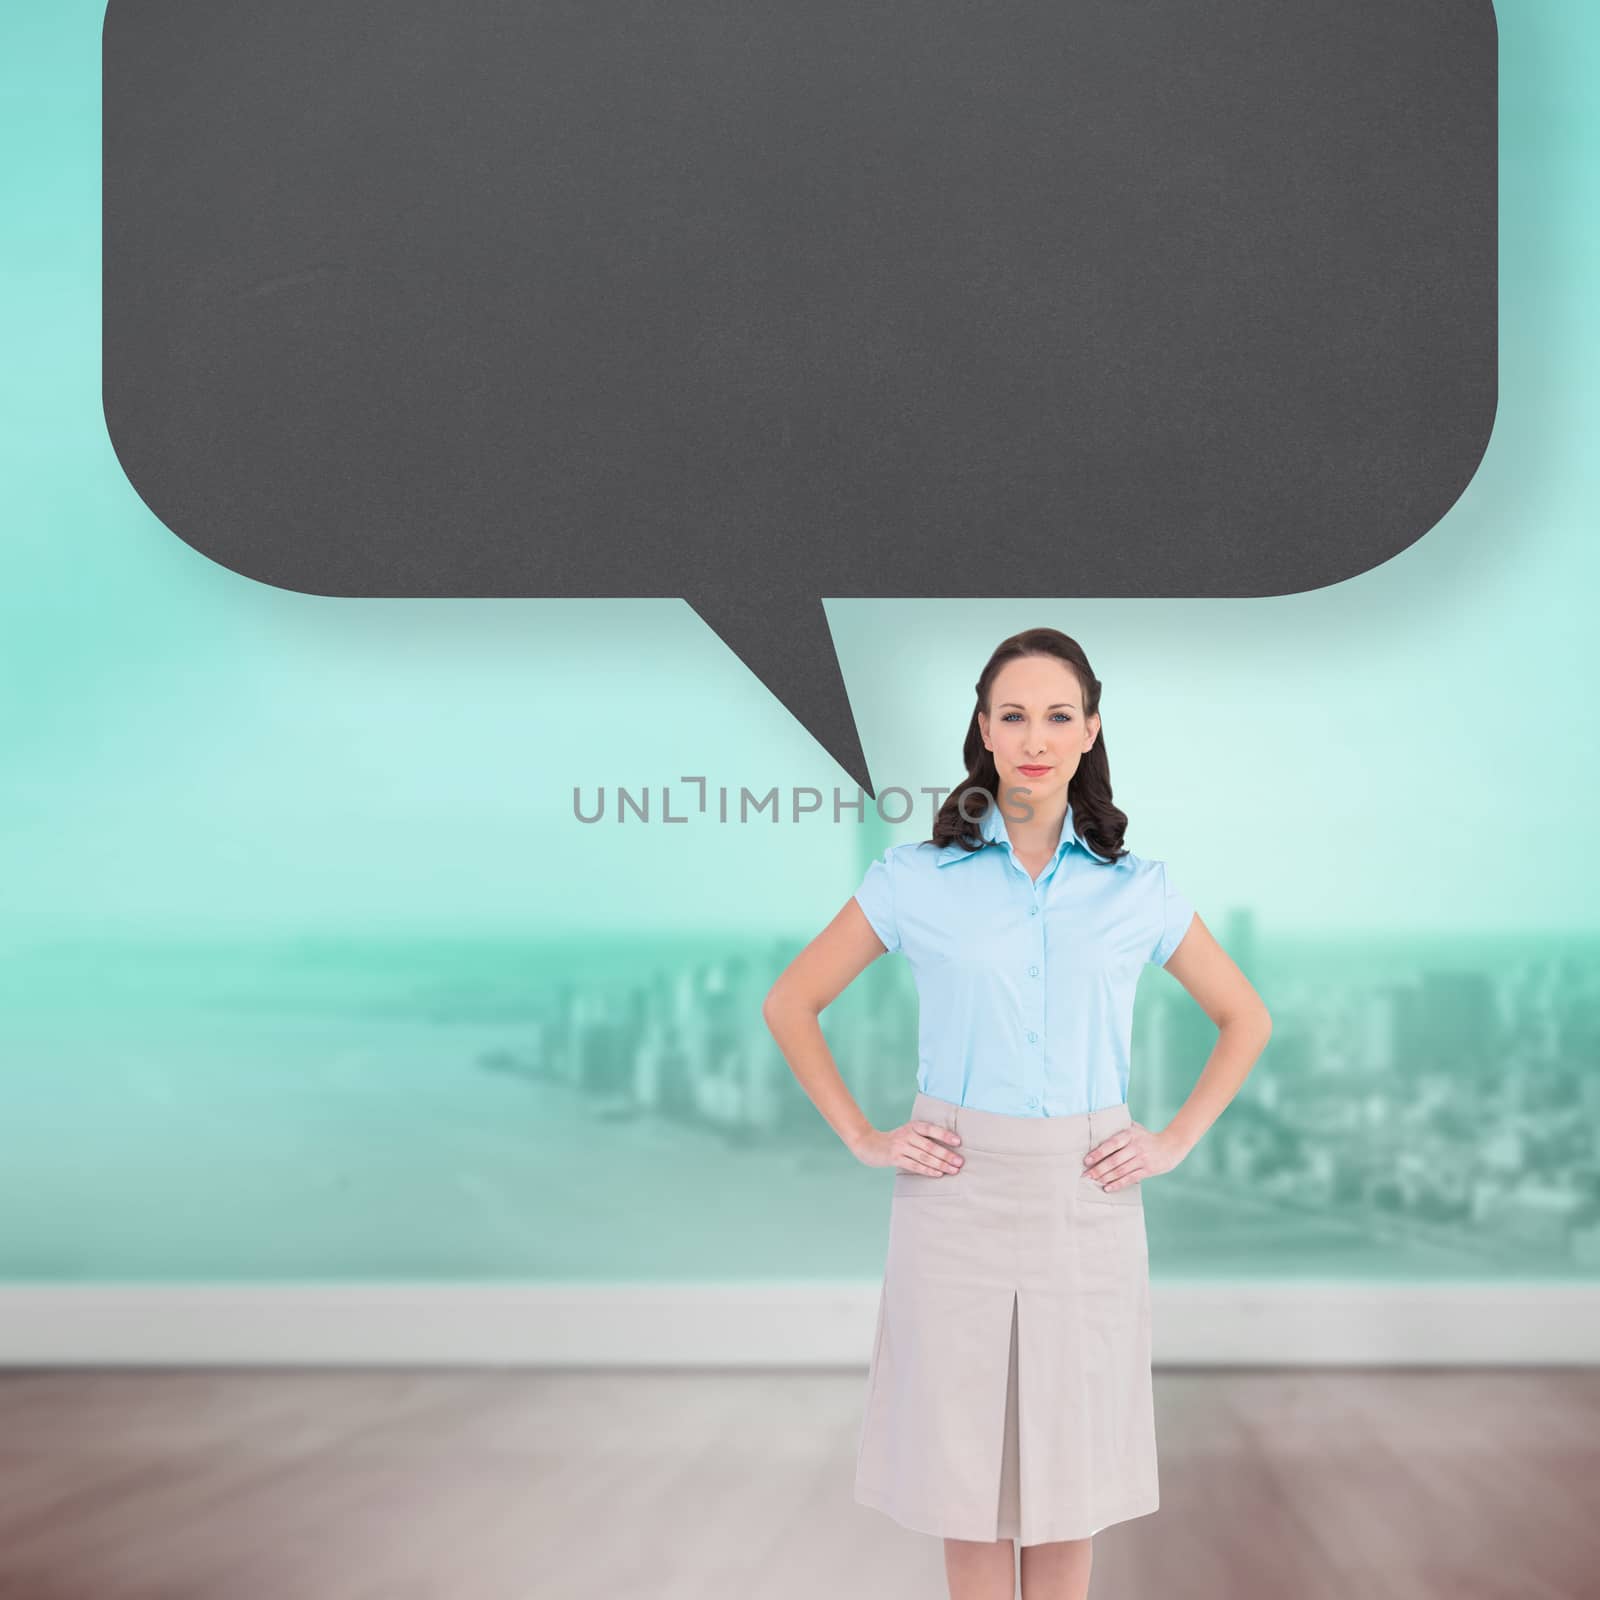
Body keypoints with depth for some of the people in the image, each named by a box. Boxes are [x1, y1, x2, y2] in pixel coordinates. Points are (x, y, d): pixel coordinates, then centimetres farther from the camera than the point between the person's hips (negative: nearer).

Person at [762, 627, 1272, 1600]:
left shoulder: (1138, 889, 3)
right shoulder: (918, 878, -1)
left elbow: (1245, 1019, 13)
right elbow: (791, 1005, 6)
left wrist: (1176, 1142, 3)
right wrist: (863, 1139, -1)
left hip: (1086, 1199, 1)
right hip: (958, 1195, -1)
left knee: (1071, 1450, 8)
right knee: (965, 1450, 6)